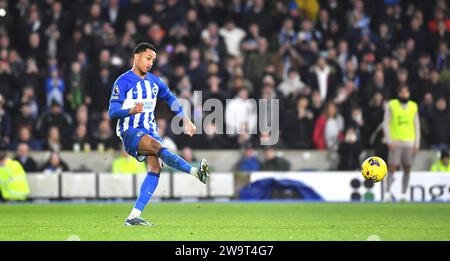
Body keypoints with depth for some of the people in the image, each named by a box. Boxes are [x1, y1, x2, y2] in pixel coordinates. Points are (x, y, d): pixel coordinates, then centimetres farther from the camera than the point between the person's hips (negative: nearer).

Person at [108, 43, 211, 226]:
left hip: (150, 131, 6)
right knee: (156, 145, -33)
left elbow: (171, 99, 30)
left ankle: (134, 216, -20)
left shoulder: (155, 82, 14)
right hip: (130, 131, -6)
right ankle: (196, 172, -50)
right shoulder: (123, 82, -5)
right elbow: (112, 112, -11)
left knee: (155, 167, -17)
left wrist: (186, 121, 24)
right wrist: (131, 110, -29)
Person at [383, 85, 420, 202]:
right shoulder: (391, 105, 0)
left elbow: (416, 126, 13)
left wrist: (417, 143, 7)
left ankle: (403, 195, 8)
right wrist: (389, 141, -8)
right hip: (396, 143, -3)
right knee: (392, 168, -9)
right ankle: (388, 193, -6)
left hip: (409, 143, 3)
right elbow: (386, 124, 0)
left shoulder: (413, 106, 9)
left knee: (407, 170, 2)